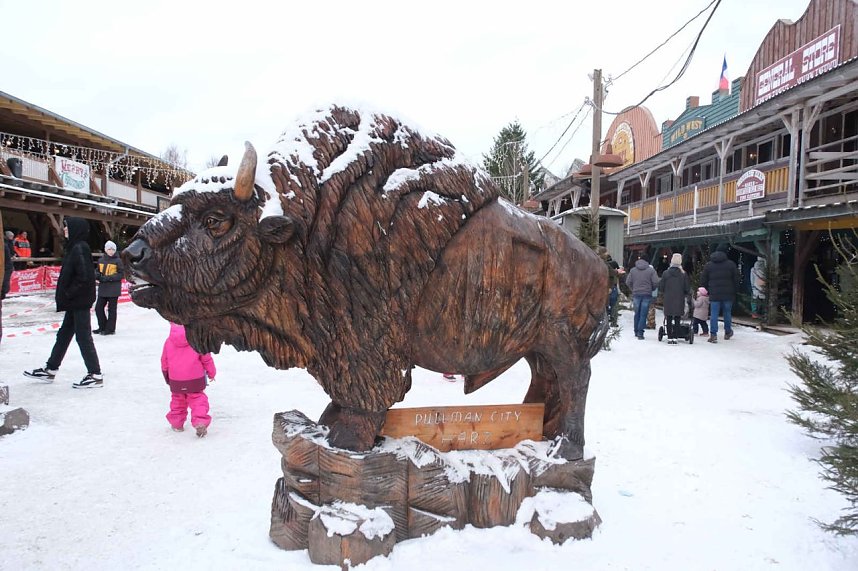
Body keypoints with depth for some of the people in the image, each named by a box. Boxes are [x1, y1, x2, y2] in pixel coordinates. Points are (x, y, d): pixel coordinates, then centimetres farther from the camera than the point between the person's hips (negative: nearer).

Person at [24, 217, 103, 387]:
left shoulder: (80, 248, -17)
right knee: (64, 334, 18)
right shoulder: (75, 247, 13)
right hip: (75, 301, 10)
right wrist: (67, 296, 13)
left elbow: (84, 277, -24)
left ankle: (95, 375, 2)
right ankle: (50, 370, 31)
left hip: (80, 301, -10)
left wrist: (69, 294, -15)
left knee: (83, 337, -4)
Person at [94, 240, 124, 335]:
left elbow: (120, 274, -9)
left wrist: (108, 278, -19)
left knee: (111, 309, 2)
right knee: (98, 308, 9)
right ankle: (102, 327, 23)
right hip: (102, 289, 5)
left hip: (113, 289, -5)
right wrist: (97, 275, -7)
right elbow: (97, 271, 17)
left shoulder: (117, 261, -6)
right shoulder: (101, 260, 8)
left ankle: (110, 329, 12)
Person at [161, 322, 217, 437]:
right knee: (198, 399, 3)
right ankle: (200, 422, -13)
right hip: (195, 379, -3)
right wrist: (211, 373, 10)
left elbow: (164, 360, 8)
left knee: (177, 400, 20)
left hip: (175, 381, 3)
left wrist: (166, 374, 26)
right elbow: (206, 358, -5)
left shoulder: (169, 341, -4)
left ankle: (176, 423, 29)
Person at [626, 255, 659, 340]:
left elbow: (628, 282, 0)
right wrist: (651, 289, 11)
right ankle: (640, 332, -5)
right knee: (643, 314, -1)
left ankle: (636, 332, 21)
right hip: (647, 295, -2)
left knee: (637, 313, 14)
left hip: (636, 294, 2)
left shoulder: (632, 270, 3)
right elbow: (656, 282, -7)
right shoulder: (651, 270, -2)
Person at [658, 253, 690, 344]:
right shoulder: (683, 274, -5)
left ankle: (669, 338, 6)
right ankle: (674, 337, 3)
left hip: (668, 300, 0)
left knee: (669, 319, 7)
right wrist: (685, 295, 20)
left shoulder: (666, 273, -5)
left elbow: (661, 287, -1)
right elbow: (687, 289, -1)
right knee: (677, 319, 7)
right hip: (679, 300, 0)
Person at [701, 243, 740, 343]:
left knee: (714, 314, 0)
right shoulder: (731, 264, 0)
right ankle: (727, 332, 28)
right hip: (728, 294, 0)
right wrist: (735, 292, 11)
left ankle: (713, 335, -6)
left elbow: (703, 281, 4)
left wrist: (709, 290, 16)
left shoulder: (708, 265, 3)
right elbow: (736, 280, 1)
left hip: (714, 294, 0)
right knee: (727, 313, 15)